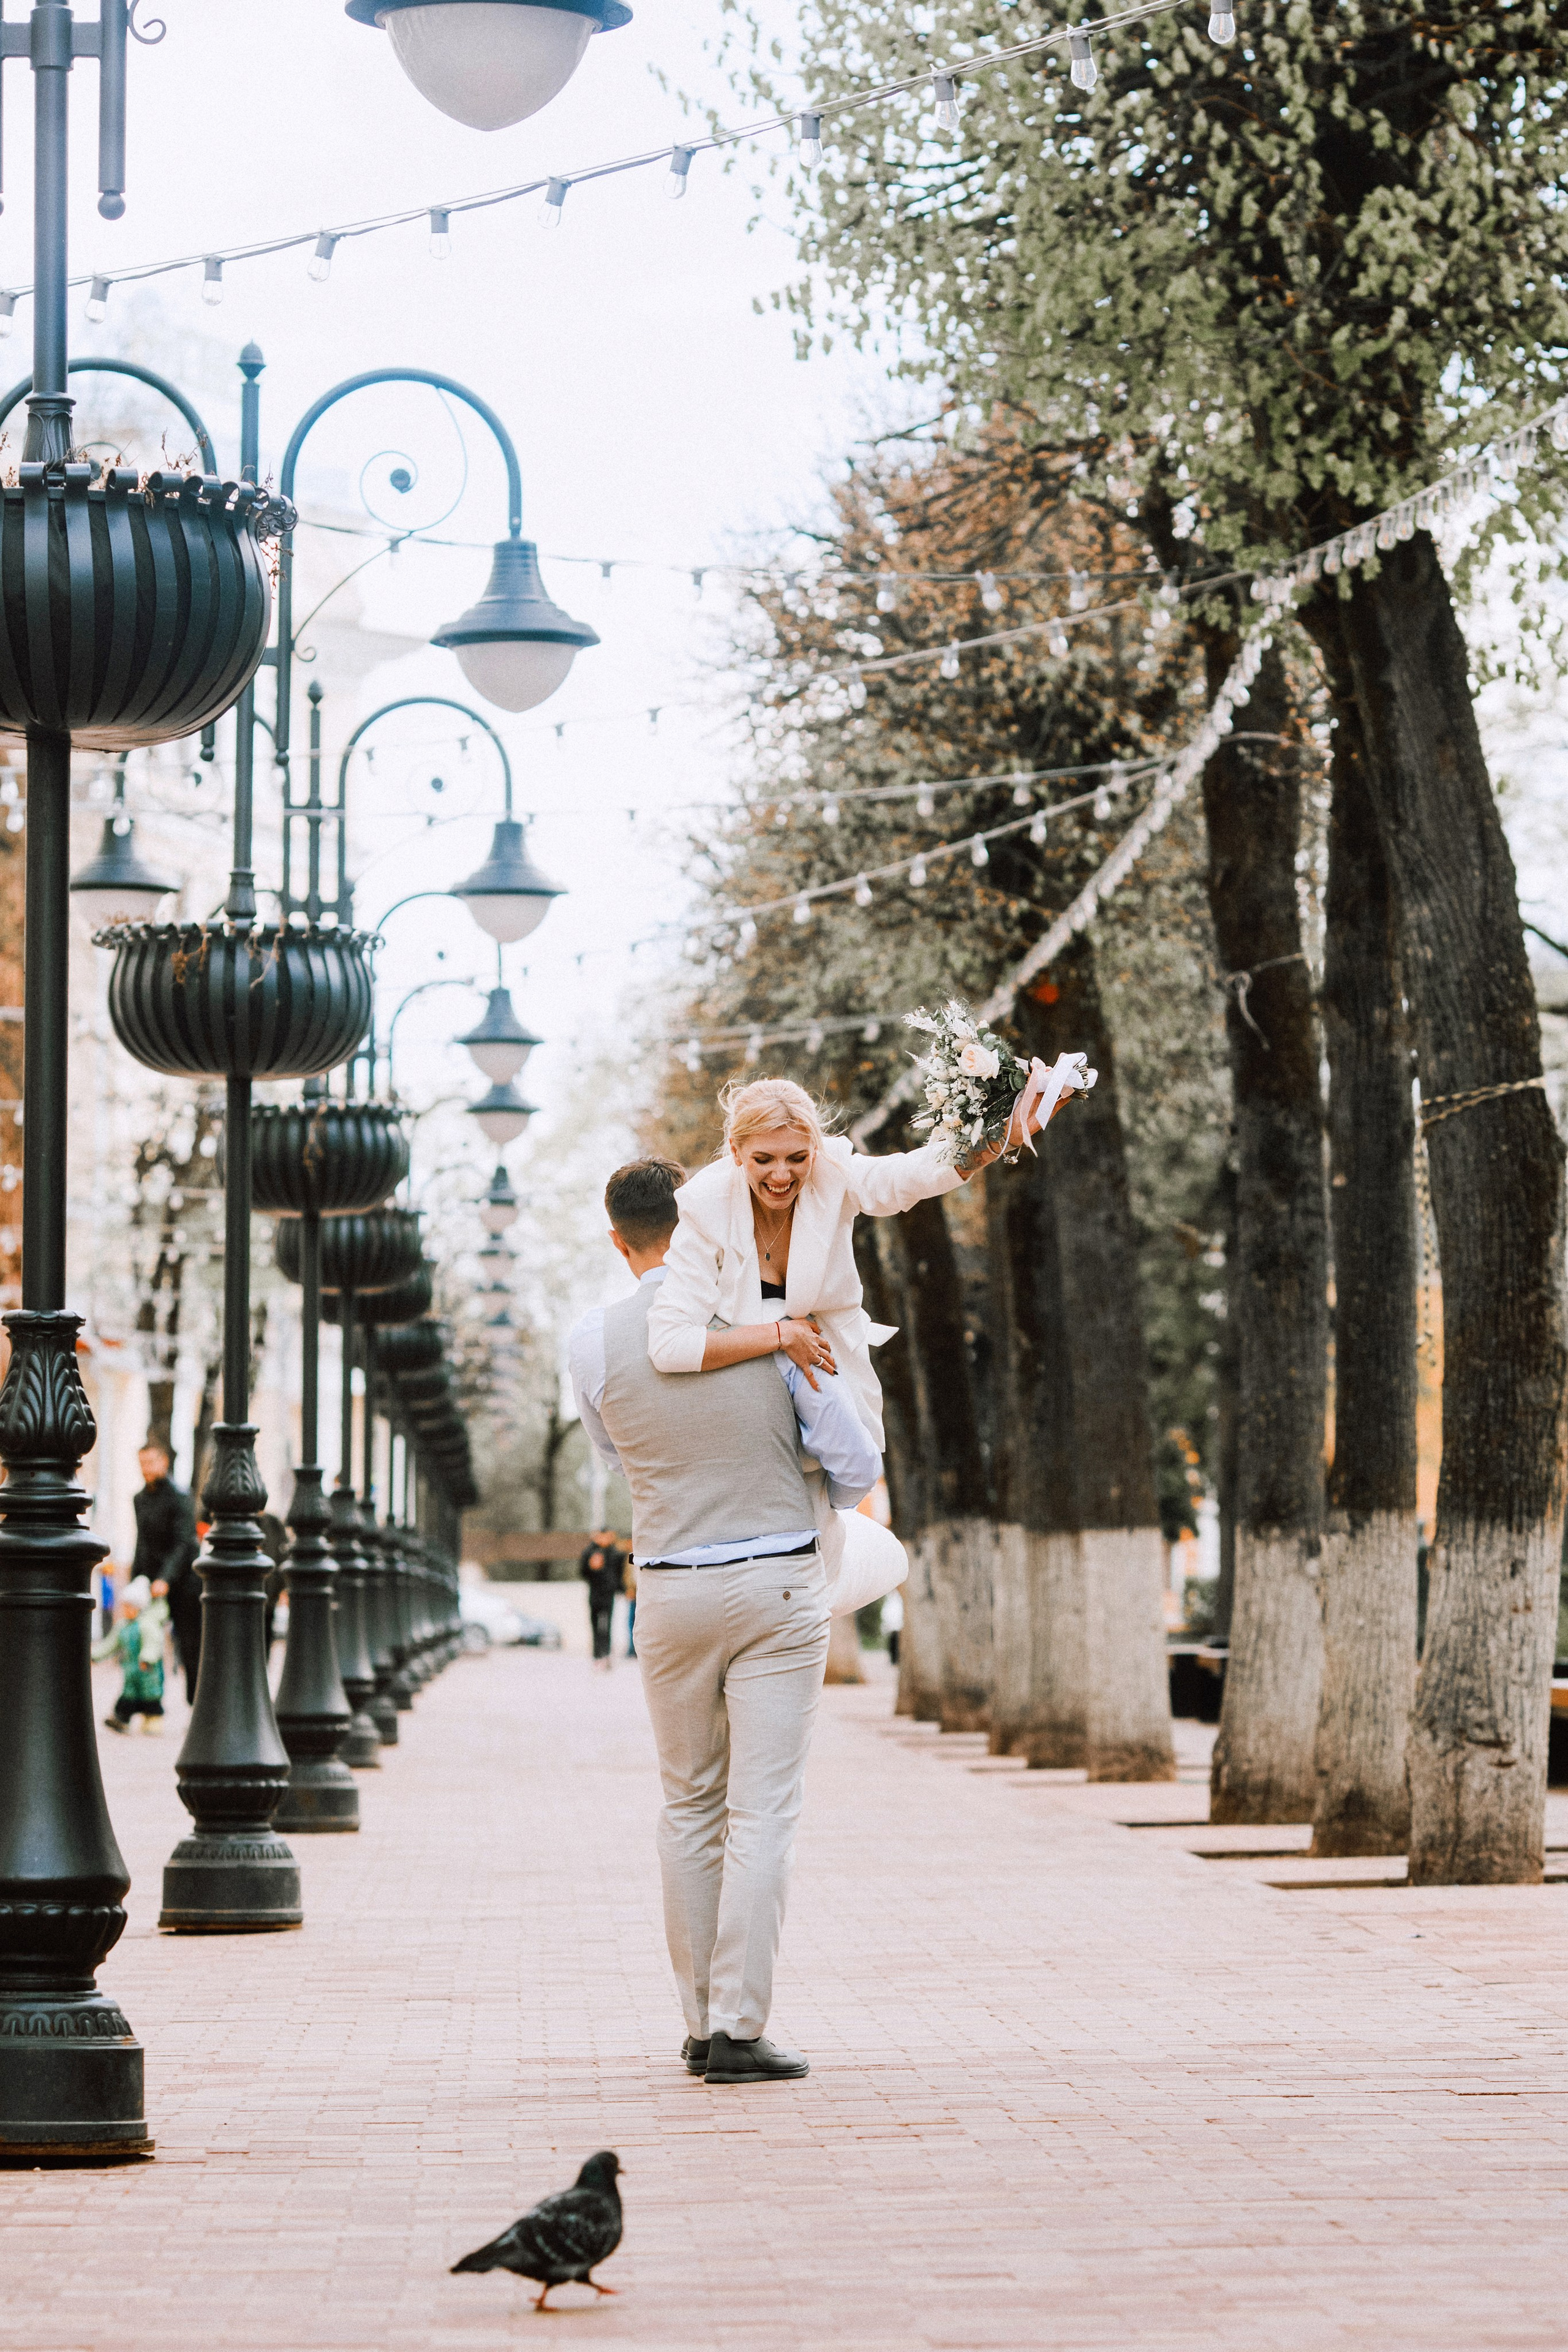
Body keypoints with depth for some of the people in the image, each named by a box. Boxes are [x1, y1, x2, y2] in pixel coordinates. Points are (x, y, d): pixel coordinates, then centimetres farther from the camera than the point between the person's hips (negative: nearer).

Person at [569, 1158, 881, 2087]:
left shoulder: (593, 1341, -4)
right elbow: (857, 1467, -3)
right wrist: (840, 1496, 21)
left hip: (671, 1590, 2)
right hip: (779, 1587, -2)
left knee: (690, 1808, 15)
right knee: (763, 1812, -2)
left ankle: (703, 2019, 16)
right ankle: (738, 2027, -6)